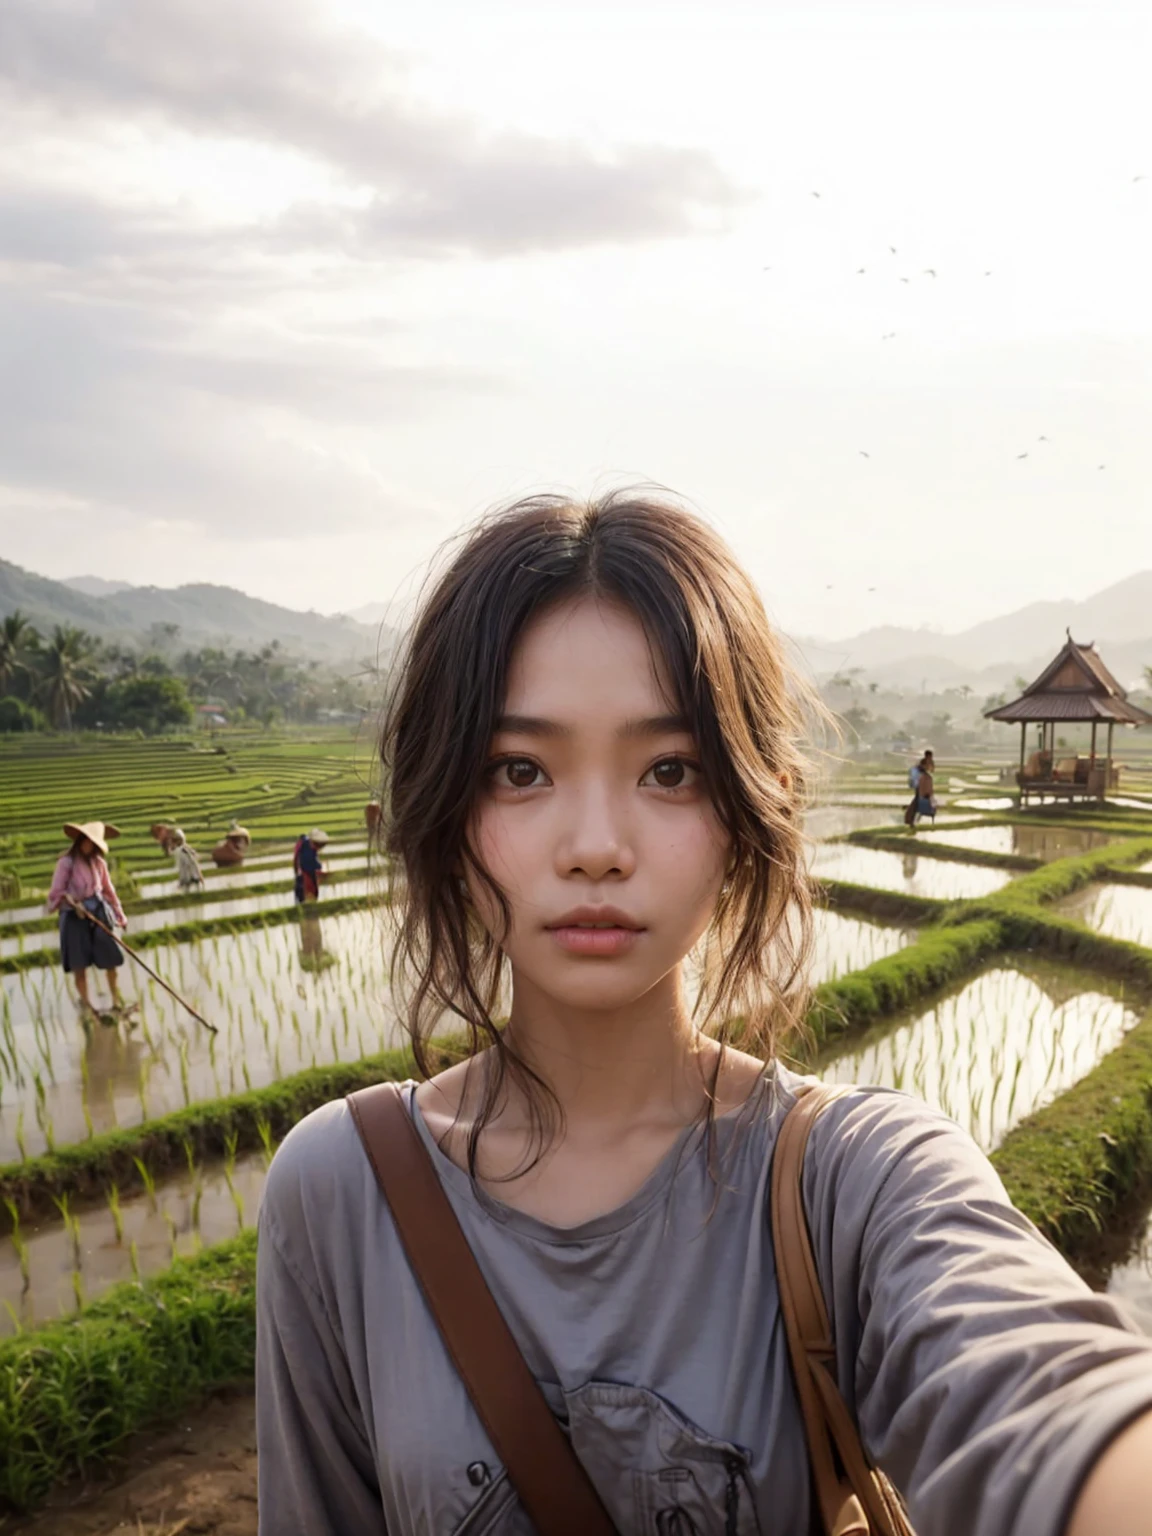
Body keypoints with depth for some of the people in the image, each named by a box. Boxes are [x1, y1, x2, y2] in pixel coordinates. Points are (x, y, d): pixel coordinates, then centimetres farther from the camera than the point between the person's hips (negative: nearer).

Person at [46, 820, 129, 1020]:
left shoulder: (98, 862, 4)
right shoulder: (66, 862, -9)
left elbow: (108, 890, 14)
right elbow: (56, 893, -8)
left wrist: (120, 914, 17)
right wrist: (71, 902, -25)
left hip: (99, 912, 4)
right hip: (75, 916, -4)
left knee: (110, 958, 3)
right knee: (79, 964, 1)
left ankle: (117, 1001, 15)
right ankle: (87, 1005, 11)